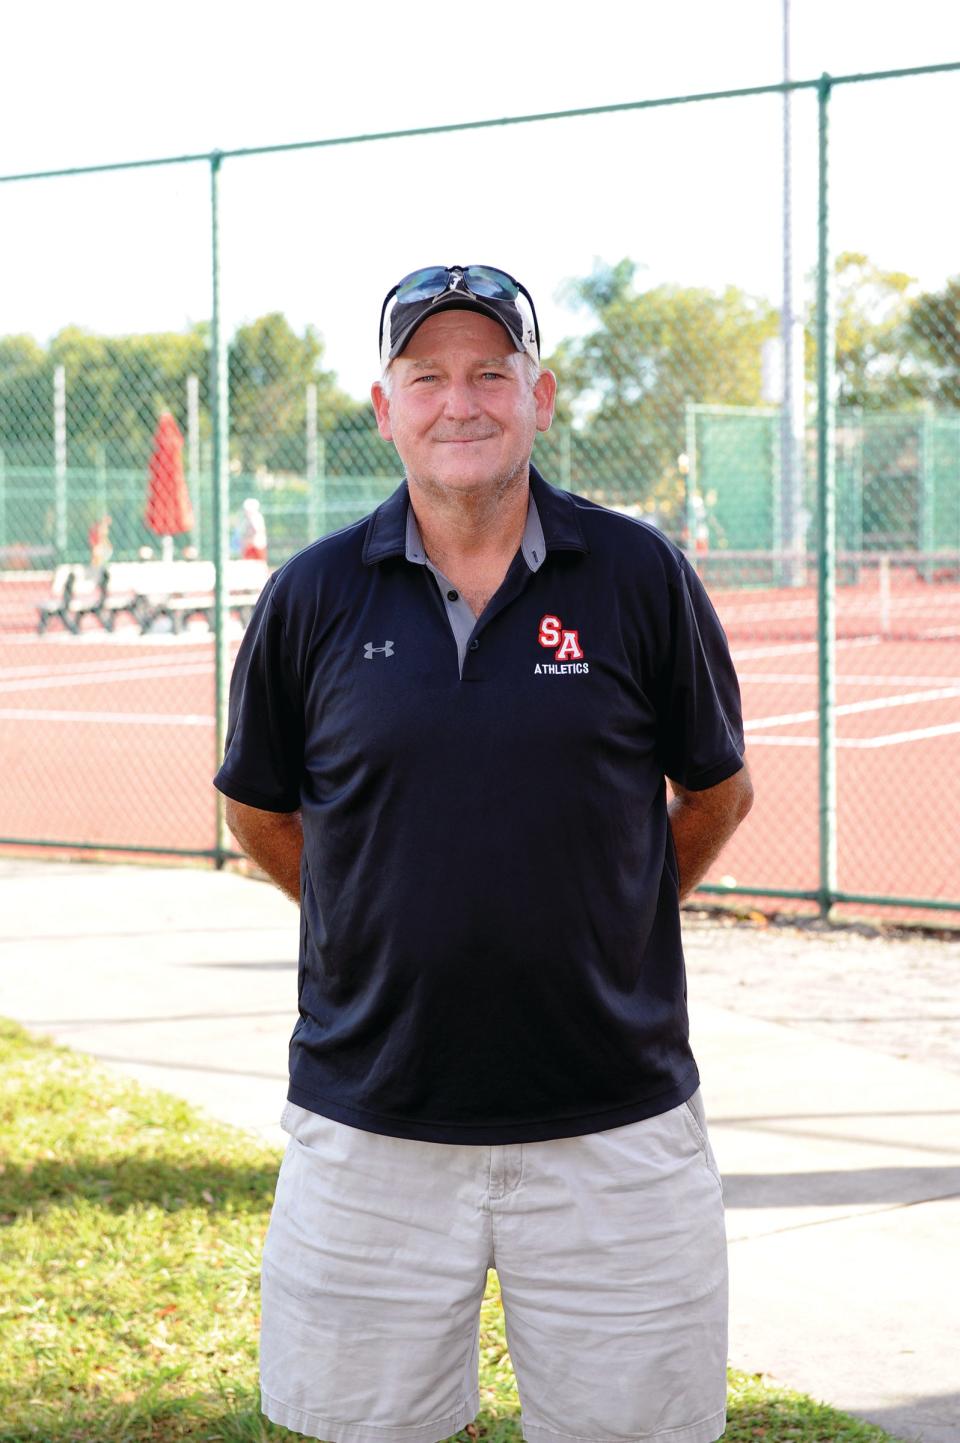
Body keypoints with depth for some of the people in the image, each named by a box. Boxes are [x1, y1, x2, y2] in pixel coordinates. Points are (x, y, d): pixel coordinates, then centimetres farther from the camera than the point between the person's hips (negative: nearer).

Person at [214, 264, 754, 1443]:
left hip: (612, 1115, 0)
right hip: (369, 1118, 1)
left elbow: (718, 791, 11)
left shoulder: (640, 577, -1)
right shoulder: (313, 597, 0)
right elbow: (258, 812, 14)